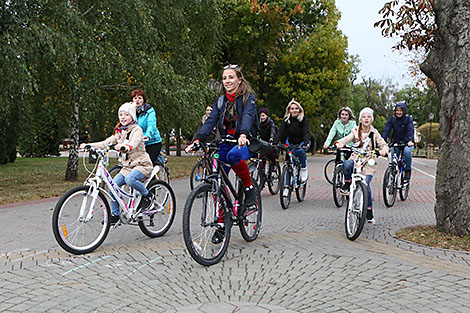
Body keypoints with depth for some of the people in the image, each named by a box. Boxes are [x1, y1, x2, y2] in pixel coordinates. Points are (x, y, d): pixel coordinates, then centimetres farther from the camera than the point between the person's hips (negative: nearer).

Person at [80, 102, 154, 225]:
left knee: (130, 179, -35)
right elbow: (106, 143, 4)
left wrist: (124, 147, -52)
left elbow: (133, 144, -30)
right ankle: (115, 215, 5)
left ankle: (147, 195, -9)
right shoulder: (119, 132, 13)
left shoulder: (137, 130, -9)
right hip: (127, 165, 7)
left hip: (142, 164, -7)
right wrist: (88, 145, -9)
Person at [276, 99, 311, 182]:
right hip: (291, 143, 2)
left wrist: (306, 143, -42)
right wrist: (277, 143, -31)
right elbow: (282, 132, -15)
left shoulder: (303, 119, -12)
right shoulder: (286, 120, -6)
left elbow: (306, 132, -24)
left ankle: (304, 169, -14)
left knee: (300, 151, -36)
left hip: (302, 143, -2)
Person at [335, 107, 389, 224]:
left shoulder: (374, 133, 9)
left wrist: (383, 150, -20)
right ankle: (347, 182, -7)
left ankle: (369, 212, 3)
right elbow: (347, 139, -7)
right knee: (346, 164, -36)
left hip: (368, 162, 0)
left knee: (366, 185, -14)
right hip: (356, 159, 0)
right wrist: (339, 143, -31)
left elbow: (384, 144, 5)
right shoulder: (355, 132, 9)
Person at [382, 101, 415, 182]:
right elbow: (386, 130, -14)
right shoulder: (392, 119, -3)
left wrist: (410, 140, -43)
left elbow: (410, 130, -24)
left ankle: (408, 170, -15)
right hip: (396, 142, 3)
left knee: (407, 151, -33)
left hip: (407, 143, -3)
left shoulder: (408, 118, -9)